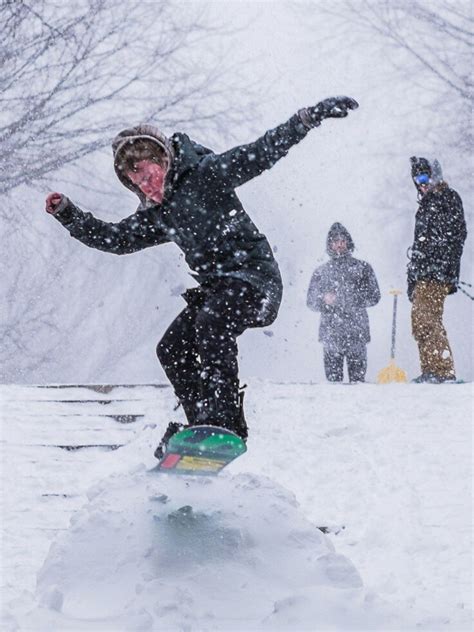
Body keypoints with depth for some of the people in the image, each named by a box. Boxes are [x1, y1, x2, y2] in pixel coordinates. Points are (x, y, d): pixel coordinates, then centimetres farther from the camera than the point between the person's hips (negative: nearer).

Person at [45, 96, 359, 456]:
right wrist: (68, 214, 13)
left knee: (211, 321, -32)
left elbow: (260, 154, -14)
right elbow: (115, 238, 22)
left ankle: (223, 422, -36)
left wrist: (306, 120, -26)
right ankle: (203, 422, 8)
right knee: (172, 349, 2)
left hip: (254, 274, -9)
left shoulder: (204, 174, -8)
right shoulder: (156, 215, 14)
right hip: (216, 285, 9)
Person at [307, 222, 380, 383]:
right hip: (330, 332, 1)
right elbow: (311, 302, 14)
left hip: (357, 333, -1)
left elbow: (374, 296, 4)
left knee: (358, 376, -6)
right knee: (333, 376, -2)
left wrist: (350, 300, -10)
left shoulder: (362, 268, 11)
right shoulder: (321, 272, 16)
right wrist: (324, 299, -8)